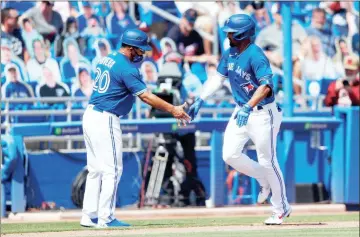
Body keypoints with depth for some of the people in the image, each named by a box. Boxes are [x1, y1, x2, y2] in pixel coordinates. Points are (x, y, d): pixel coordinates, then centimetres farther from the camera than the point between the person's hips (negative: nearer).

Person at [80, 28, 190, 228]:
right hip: (105, 120, -9)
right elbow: (146, 96, -17)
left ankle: (89, 216, 13)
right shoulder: (127, 68, -14)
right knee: (112, 170, -4)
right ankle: (105, 218, -4)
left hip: (90, 115, 9)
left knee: (96, 170, 13)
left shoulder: (107, 60, 13)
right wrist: (173, 110, -13)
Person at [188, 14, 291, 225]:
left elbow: (266, 86, -33)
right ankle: (264, 180, 24)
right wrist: (201, 100, 2)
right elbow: (218, 79, 14)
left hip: (262, 114, -8)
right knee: (230, 155, 1)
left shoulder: (255, 56, -22)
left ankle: (282, 210, 13)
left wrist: (248, 107, -43)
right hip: (242, 111, 8)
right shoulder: (230, 54, 4)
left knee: (268, 162, -1)